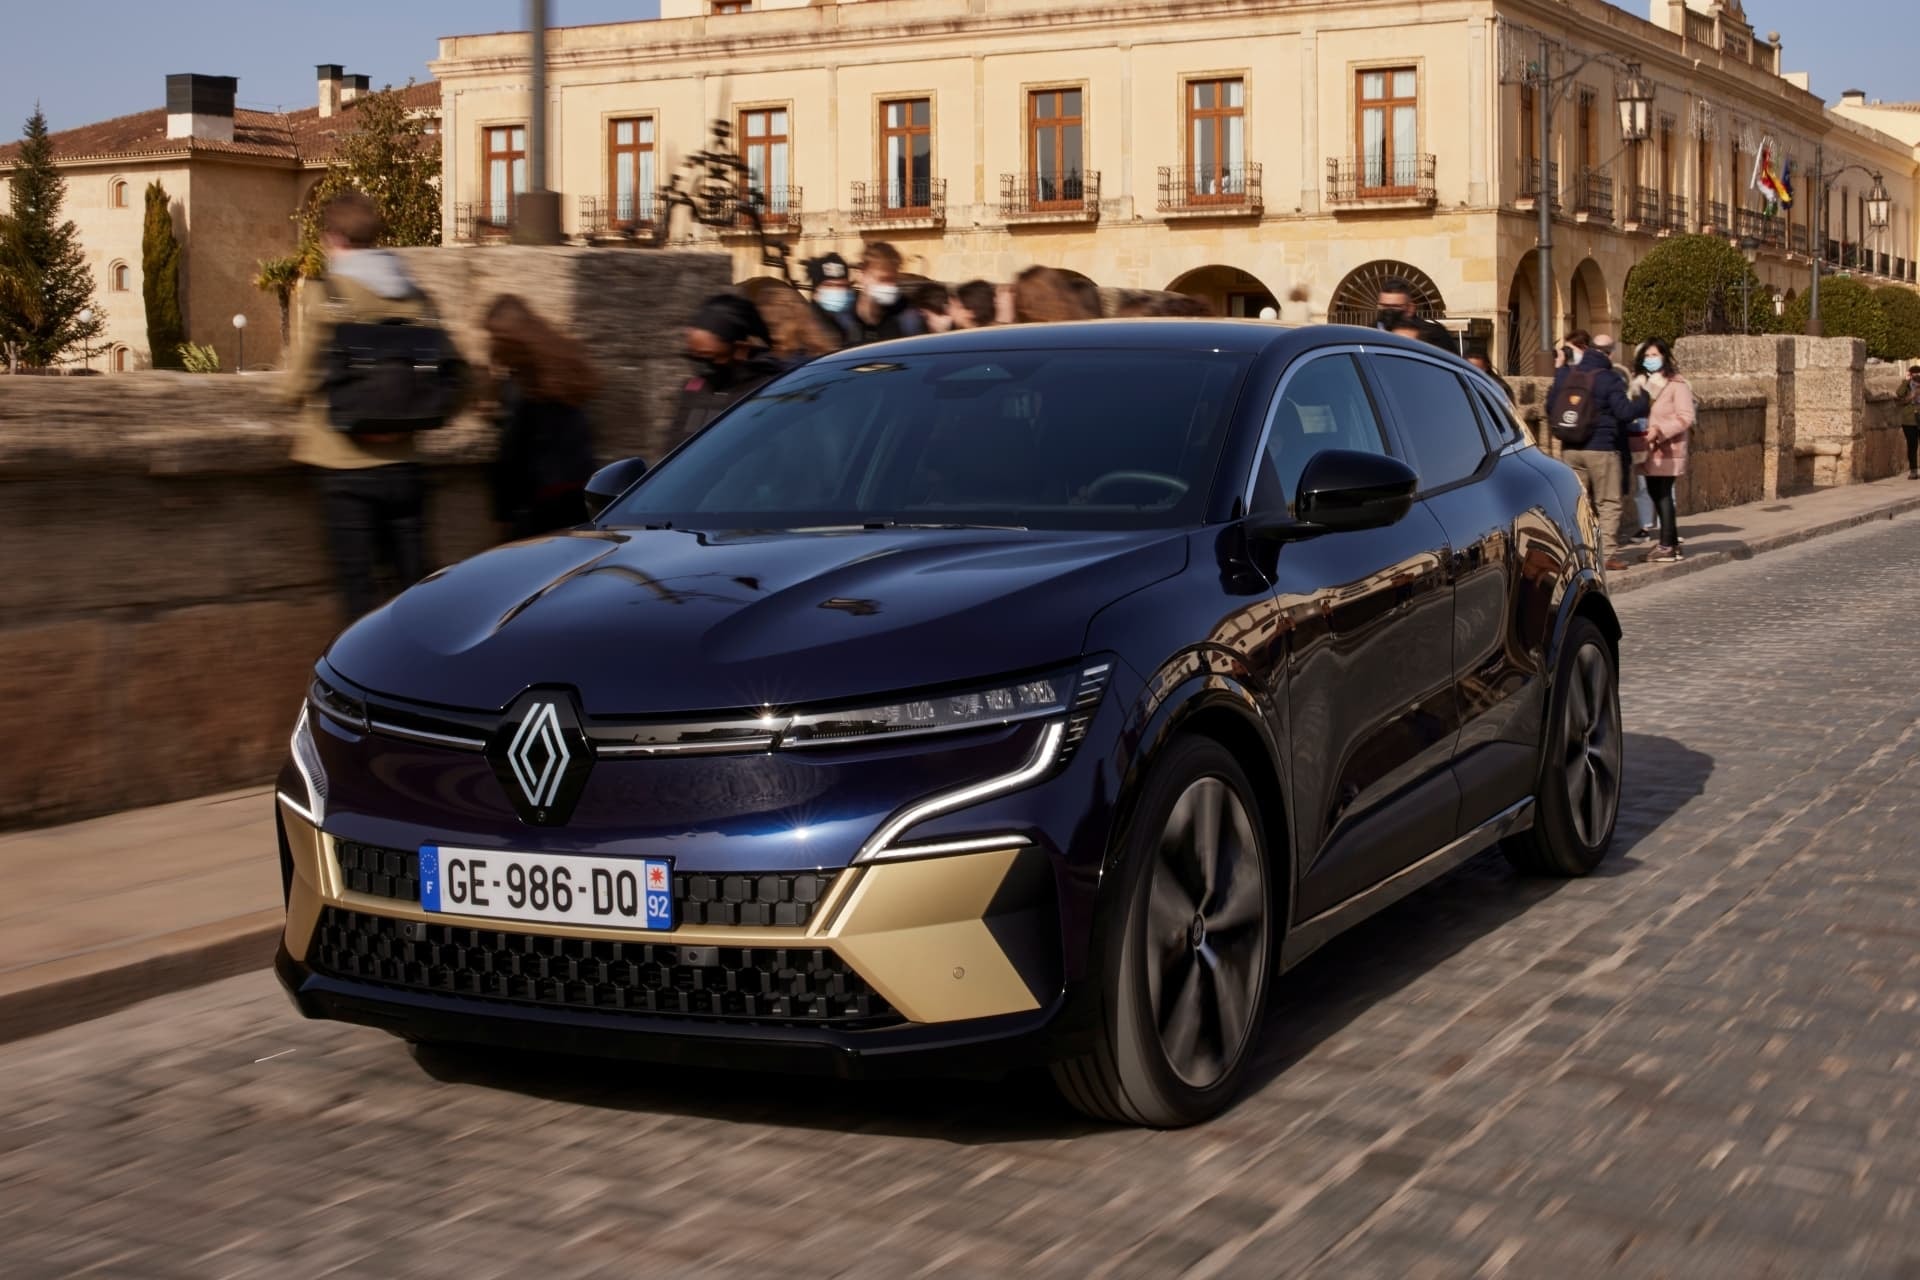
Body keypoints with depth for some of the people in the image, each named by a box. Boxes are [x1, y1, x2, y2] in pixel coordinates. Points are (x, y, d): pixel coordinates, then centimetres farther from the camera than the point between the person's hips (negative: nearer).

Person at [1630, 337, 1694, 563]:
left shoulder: (1677, 385, -6)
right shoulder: (1641, 383, 14)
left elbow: (1685, 417, -13)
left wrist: (1660, 430, -21)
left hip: (1668, 450, -7)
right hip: (1650, 450, 7)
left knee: (1663, 495, -8)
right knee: (1655, 494, 9)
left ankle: (1666, 546, -5)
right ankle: (1672, 543, 19)